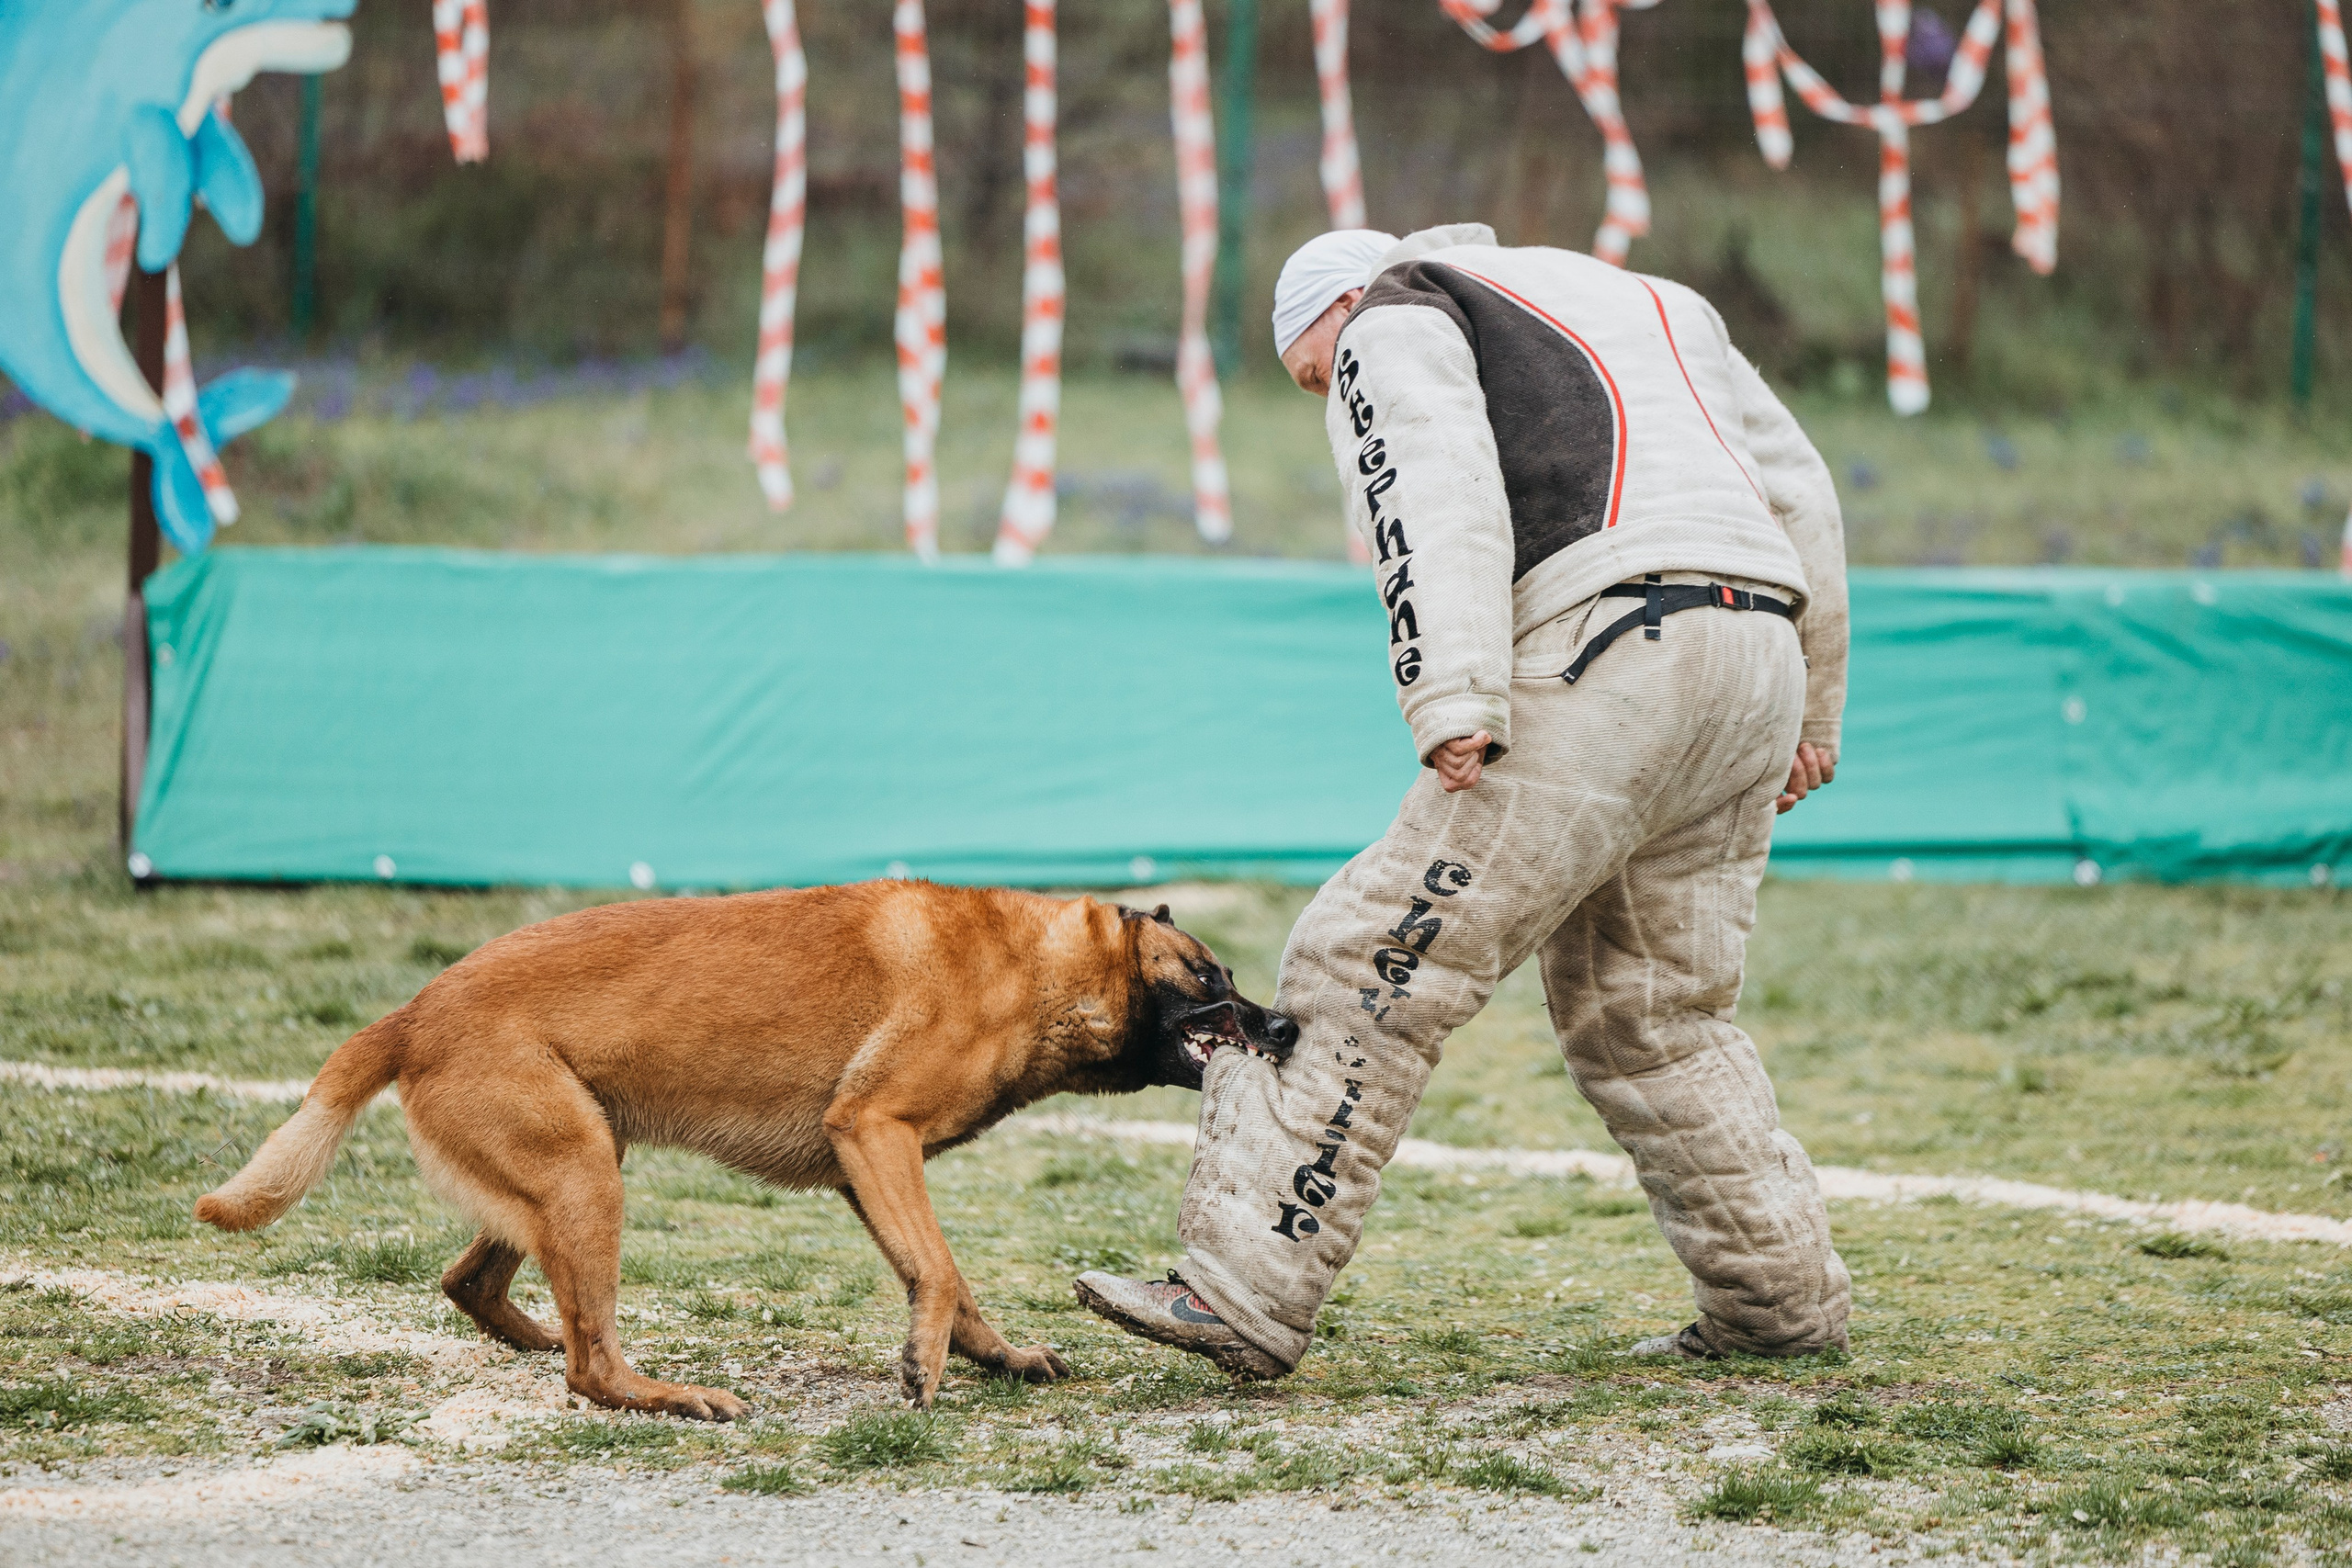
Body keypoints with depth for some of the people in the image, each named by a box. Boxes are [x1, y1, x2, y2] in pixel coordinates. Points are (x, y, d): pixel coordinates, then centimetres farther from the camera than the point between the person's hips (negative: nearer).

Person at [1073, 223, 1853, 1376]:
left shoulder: (1393, 321, 11)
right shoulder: (1644, 300, 33)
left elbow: (1438, 500, -10)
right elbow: (1794, 490, 29)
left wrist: (1451, 703, -21)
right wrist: (1809, 712, 30)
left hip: (1605, 654, -8)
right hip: (1758, 663, 8)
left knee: (1382, 966, -6)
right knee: (1648, 1012, 20)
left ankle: (1243, 1292, -10)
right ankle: (1781, 1300, 19)